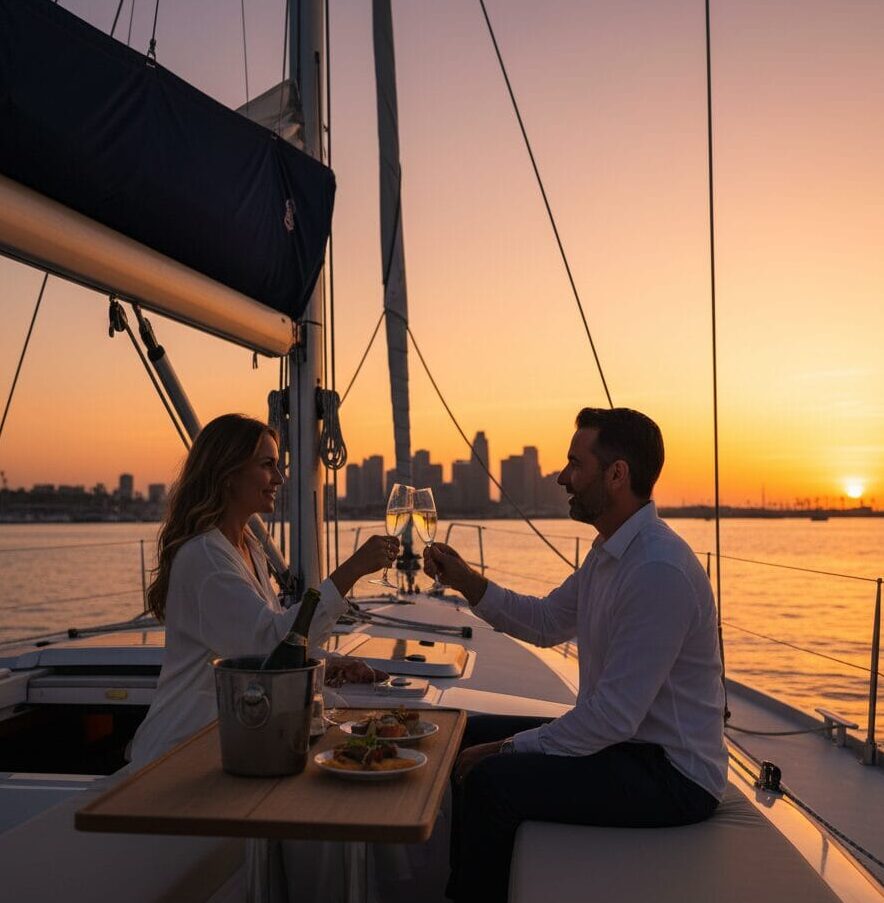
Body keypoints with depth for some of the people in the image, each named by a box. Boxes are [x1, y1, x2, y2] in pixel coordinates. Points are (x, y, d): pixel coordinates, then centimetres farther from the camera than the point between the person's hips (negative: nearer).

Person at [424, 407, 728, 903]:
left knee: (491, 781, -24)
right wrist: (466, 581, 5)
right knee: (472, 736, 13)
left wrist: (507, 749, -18)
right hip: (624, 741, 10)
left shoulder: (660, 572, -26)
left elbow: (614, 716, -27)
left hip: (675, 775, -10)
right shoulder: (610, 551, 7)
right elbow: (547, 623, 18)